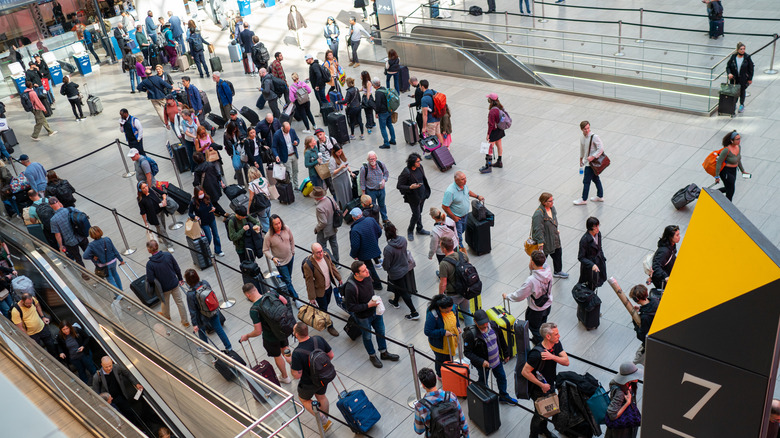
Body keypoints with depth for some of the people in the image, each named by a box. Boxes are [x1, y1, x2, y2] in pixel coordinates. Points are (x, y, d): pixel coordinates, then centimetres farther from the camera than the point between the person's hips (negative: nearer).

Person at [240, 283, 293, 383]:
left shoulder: (254, 310, -31)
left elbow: (258, 331, -26)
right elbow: (285, 302, 1)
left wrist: (246, 336, -8)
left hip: (271, 337, -4)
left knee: (277, 356, 22)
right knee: (285, 348, 33)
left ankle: (285, 377, 43)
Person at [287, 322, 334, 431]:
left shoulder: (297, 353, -34)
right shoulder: (319, 340, -20)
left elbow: (297, 375, -25)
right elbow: (331, 355, -6)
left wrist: (290, 362, -10)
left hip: (309, 384, -4)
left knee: (304, 399, 26)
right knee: (321, 396, 31)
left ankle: (325, 421, 22)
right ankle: (325, 422, 51)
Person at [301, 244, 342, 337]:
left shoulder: (326, 255, -14)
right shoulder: (308, 265, -32)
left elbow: (332, 267, 5)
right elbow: (309, 282, -23)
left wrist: (339, 279, 12)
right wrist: (311, 298, -17)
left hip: (329, 287, 6)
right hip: (319, 291, -6)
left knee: (326, 304, 27)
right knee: (323, 309, 12)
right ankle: (329, 326, 34)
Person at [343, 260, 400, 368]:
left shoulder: (367, 275, -18)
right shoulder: (350, 288, -38)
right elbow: (350, 308, -28)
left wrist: (375, 299, 6)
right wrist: (368, 305, -28)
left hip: (375, 310, 6)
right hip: (363, 317, -6)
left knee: (381, 331, 23)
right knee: (367, 336, 19)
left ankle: (384, 353, 48)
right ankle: (372, 356, 46)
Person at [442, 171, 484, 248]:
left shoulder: (464, 185, -11)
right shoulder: (450, 191, -36)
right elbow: (444, 207, -29)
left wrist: (477, 196, 5)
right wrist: (454, 217, -22)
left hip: (465, 215, 7)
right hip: (456, 217, -7)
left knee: (463, 229, 30)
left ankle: (459, 238, 58)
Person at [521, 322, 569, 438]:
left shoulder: (556, 344, -13)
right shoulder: (537, 353, -36)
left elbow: (566, 362, -14)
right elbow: (525, 372, -30)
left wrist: (552, 357, -33)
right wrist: (542, 385, -23)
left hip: (551, 385, 7)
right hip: (539, 390, -7)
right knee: (540, 414, 13)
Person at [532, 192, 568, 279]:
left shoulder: (552, 208, -4)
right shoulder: (538, 214, -30)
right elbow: (538, 230, -27)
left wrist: (556, 231, 23)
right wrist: (540, 244, -24)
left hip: (554, 238, 8)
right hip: (544, 240, -8)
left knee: (558, 253, 22)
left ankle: (557, 272, 45)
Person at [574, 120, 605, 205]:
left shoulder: (594, 137, -21)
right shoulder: (582, 138, 3)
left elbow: (601, 148, -22)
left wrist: (592, 157, -27)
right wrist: (581, 159, 26)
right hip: (587, 161, 8)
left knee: (586, 181, 0)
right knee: (595, 179, 19)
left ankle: (584, 199, 12)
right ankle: (600, 196, 32)